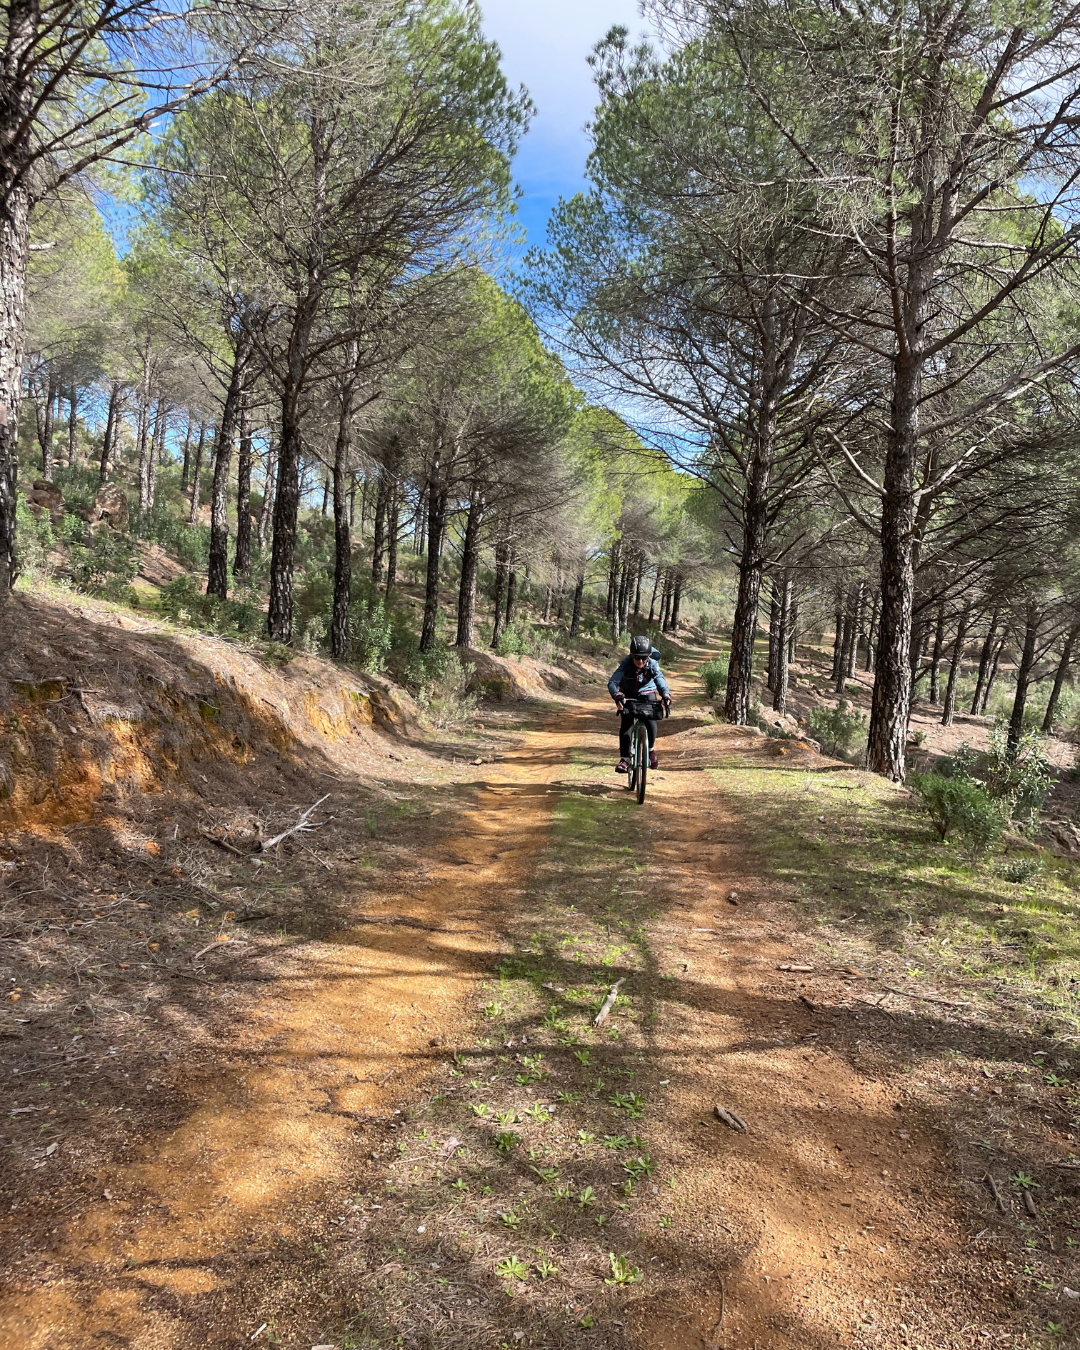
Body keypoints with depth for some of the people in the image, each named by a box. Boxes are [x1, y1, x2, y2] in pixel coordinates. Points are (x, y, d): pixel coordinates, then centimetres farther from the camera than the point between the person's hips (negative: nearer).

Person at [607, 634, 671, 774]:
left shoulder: (652, 664, -24)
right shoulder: (626, 664, -27)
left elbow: (661, 681, -34)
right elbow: (612, 682, -35)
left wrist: (666, 695, -56)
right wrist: (617, 696, -55)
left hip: (647, 695, 0)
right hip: (628, 695, 0)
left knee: (651, 723, -18)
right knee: (625, 725, -17)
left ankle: (650, 750, 11)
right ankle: (624, 759, -11)